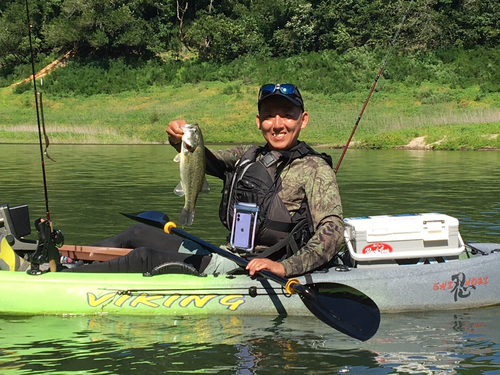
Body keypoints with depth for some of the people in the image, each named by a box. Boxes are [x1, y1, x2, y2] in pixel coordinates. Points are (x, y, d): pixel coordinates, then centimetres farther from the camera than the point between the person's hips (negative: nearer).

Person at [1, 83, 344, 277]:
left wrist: (285, 267, -32)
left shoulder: (313, 169, -9)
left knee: (144, 258, -18)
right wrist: (182, 139, -7)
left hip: (253, 273, -8)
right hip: (227, 257, 8)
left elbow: (333, 230, -20)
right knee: (138, 234, 10)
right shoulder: (251, 157, 15)